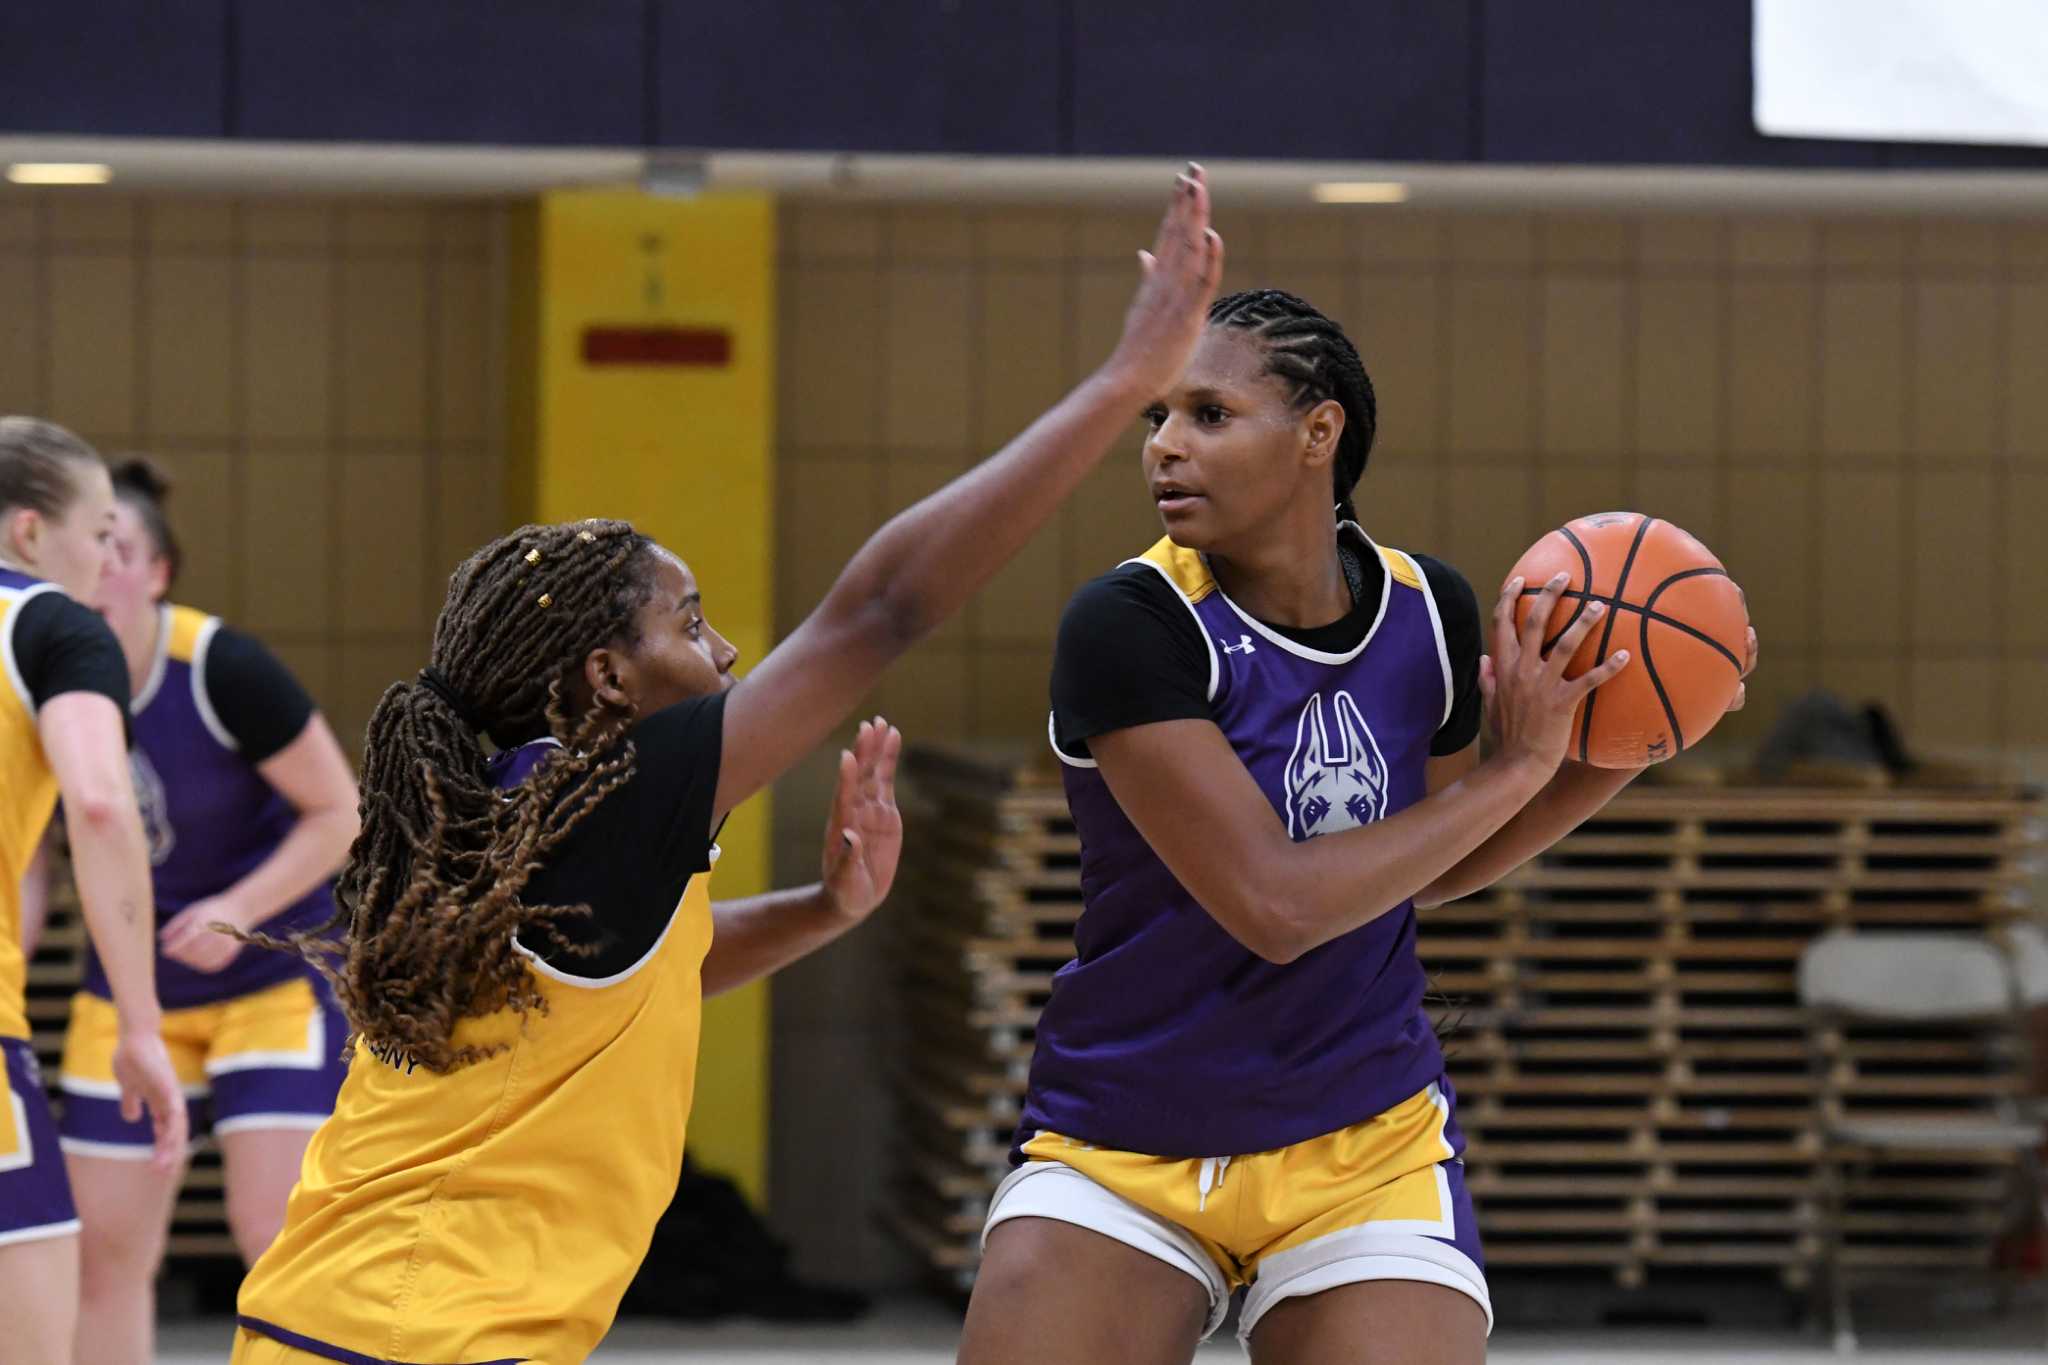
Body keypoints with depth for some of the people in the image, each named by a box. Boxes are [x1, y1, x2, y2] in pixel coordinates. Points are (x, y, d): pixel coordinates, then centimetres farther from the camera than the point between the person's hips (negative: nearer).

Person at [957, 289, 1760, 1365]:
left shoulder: (1432, 613, -3)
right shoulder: (1128, 624, -18)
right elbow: (1274, 902, -25)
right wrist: (1519, 766, -17)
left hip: (1364, 1148, 3)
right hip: (1118, 1151, -3)